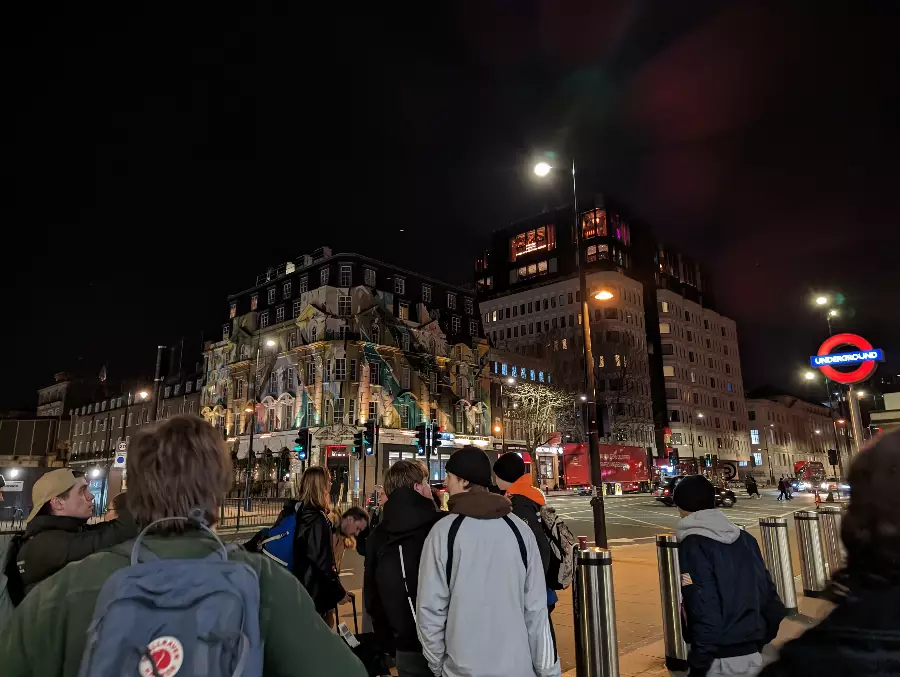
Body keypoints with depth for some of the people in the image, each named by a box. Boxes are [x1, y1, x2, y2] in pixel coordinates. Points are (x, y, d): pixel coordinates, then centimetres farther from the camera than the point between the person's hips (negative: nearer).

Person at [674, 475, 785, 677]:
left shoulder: (693, 545, -13)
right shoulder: (745, 538, 7)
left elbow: (705, 610, -19)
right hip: (754, 654, 7)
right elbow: (768, 594, 9)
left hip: (721, 660, -7)